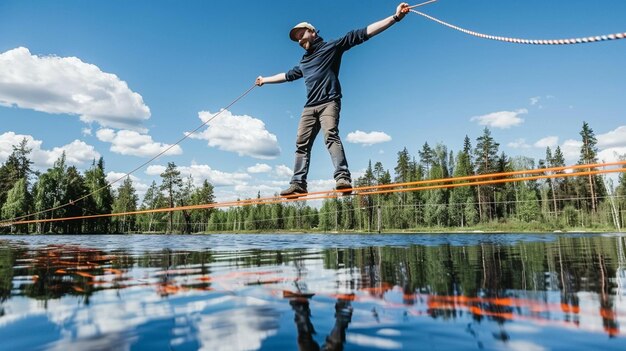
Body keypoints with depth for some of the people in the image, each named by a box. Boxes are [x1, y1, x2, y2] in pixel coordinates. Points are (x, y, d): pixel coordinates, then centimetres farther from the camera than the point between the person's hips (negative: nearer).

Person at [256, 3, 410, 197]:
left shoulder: (332, 46, 9)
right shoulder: (304, 61, 29)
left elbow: (361, 34, 1)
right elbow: (287, 75, 45)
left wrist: (395, 17, -7)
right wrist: (265, 80, 55)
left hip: (329, 102, -6)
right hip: (310, 107, 7)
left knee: (331, 136, -26)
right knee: (301, 143, -3)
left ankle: (343, 177, -37)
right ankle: (298, 184, -3)